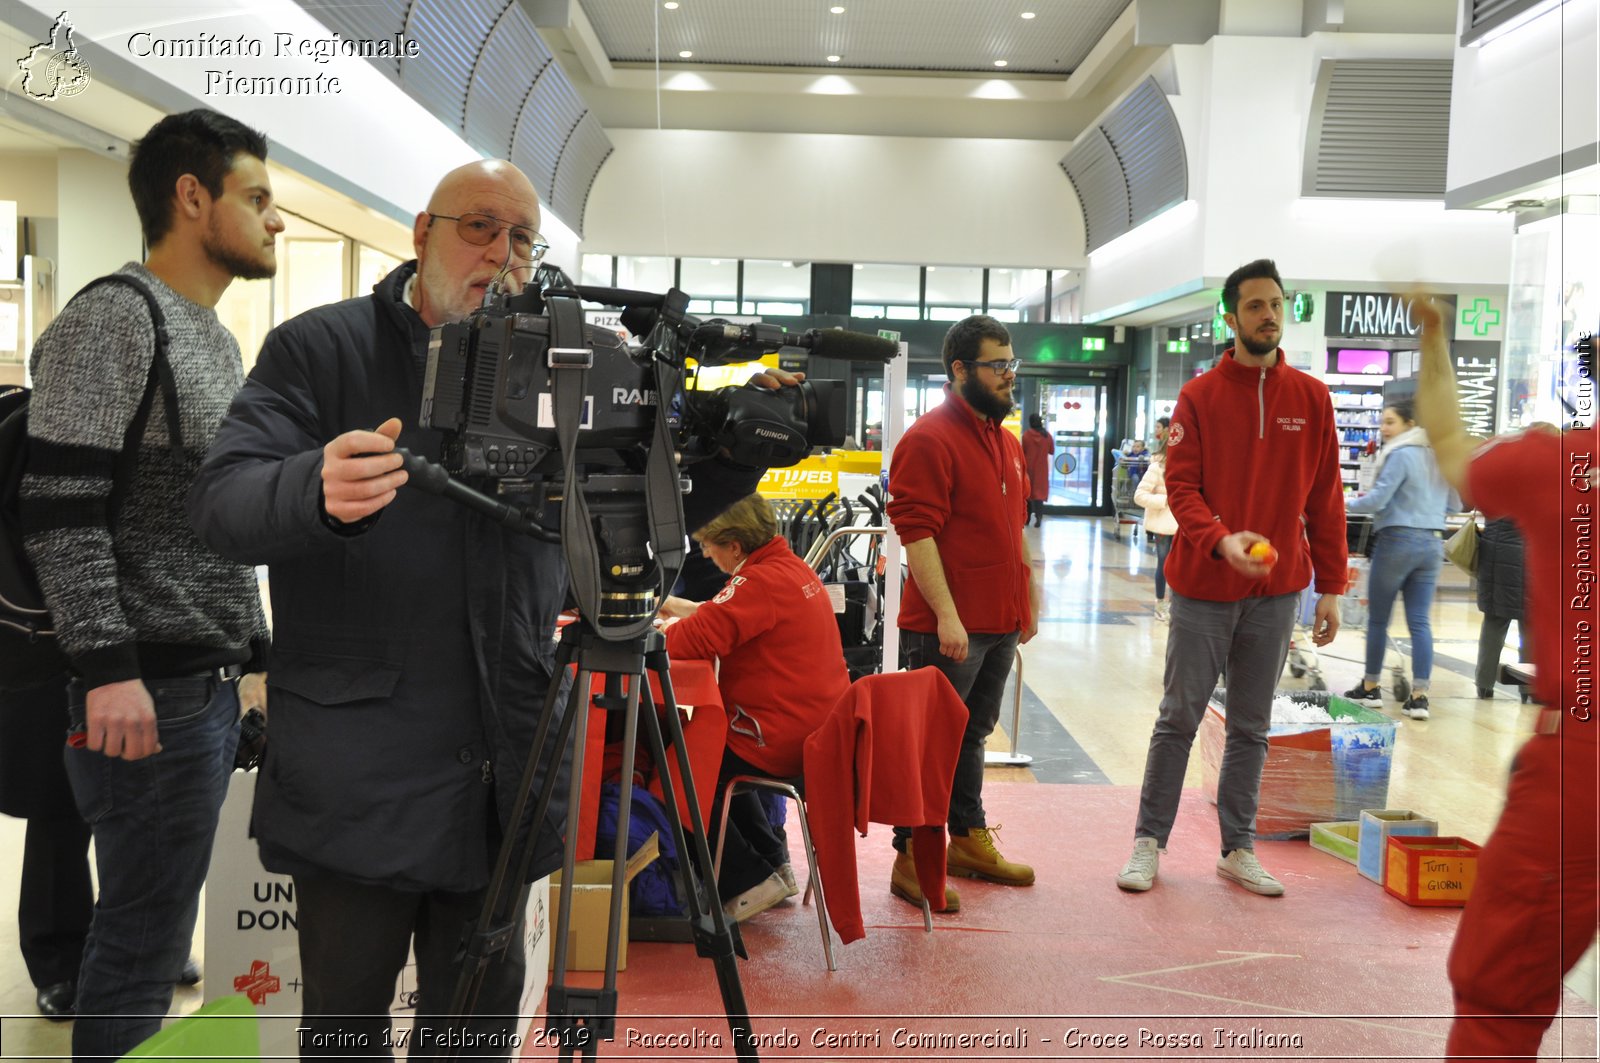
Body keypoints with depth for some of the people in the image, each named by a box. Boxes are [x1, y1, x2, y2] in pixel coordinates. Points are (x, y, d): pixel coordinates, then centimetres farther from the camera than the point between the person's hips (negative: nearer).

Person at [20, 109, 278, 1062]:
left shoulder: (220, 340, 18)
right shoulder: (110, 321, -9)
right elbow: (61, 511, -16)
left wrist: (252, 648, 20)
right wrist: (107, 668, -21)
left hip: (216, 684, 9)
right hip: (151, 694, -8)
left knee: (160, 933, 16)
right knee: (144, 947, -1)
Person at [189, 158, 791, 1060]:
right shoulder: (319, 349, -1)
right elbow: (222, 503, -13)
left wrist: (746, 450, -4)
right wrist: (320, 490, -35)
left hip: (504, 772, 4)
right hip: (360, 774, -3)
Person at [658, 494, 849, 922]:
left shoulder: (761, 581, -20)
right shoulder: (793, 567, 11)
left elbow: (693, 641, -27)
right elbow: (734, 616, 27)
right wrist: (681, 607, 23)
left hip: (783, 739, -10)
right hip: (820, 728, 10)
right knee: (716, 756, 29)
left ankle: (748, 882, 8)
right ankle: (773, 864, 31)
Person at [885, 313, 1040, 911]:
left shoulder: (1006, 442, 16)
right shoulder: (929, 440, -13)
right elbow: (917, 533, -19)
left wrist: (1029, 598, 19)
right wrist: (946, 615, -23)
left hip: (1001, 622, 9)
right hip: (949, 626, -8)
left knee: (973, 734, 19)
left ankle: (969, 840, 31)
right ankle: (912, 859, 10)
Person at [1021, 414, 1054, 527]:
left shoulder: (1026, 435, -10)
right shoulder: (1047, 436, -3)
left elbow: (1023, 451, -5)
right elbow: (1052, 451, 6)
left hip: (1028, 467, -1)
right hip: (1041, 469, 1)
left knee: (1027, 491, 10)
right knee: (1039, 491, 1)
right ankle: (1038, 517, -13)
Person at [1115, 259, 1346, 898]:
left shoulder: (1311, 398, 6)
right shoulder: (1199, 397, -1)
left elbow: (1325, 499, 7)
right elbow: (1180, 486, -7)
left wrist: (1331, 588, 4)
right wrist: (1221, 539, -25)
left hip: (1277, 592, 3)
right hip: (1203, 587, -2)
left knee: (1251, 728, 11)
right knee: (1179, 720, 3)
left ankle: (1238, 850, 22)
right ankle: (1149, 843, 13)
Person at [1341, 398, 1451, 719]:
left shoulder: (1400, 454, -12)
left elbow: (1377, 500, -17)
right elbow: (1453, 503, 22)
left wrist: (1348, 504, -1)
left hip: (1396, 541, -7)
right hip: (1431, 544, 7)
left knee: (1378, 618, 7)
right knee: (1419, 621, 3)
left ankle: (1370, 687, 17)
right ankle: (1419, 695, -3)